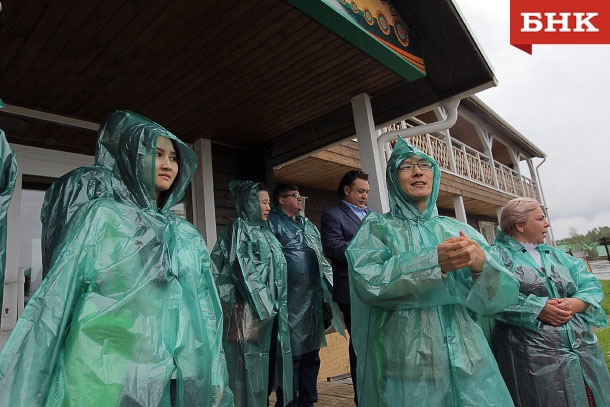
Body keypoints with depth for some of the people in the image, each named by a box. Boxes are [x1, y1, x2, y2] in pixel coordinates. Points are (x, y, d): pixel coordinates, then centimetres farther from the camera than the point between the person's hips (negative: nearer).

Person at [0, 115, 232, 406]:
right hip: (106, 382, -4)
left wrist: (216, 383, 9)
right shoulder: (100, 216, -3)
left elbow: (206, 310, 9)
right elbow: (56, 300, -4)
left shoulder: (188, 236, 8)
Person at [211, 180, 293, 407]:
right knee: (250, 364, -1)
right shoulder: (237, 232, -7)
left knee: (268, 361, 12)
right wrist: (263, 306, -17)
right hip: (249, 311, -8)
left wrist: (275, 306, 15)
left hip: (271, 309, 8)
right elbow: (243, 274, -15)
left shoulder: (265, 233, 16)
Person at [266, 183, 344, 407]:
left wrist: (328, 289, 19)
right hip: (290, 300, -7)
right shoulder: (272, 223, -2)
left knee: (311, 351, 13)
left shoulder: (308, 224, 20)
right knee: (291, 354, -2)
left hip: (314, 297, 7)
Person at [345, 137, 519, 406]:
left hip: (468, 361, 3)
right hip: (404, 364, -2)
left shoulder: (460, 231, 7)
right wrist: (434, 262, -27)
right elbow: (367, 281, -17)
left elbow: (498, 296, 1)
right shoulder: (377, 227, -1)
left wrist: (481, 266, -21)